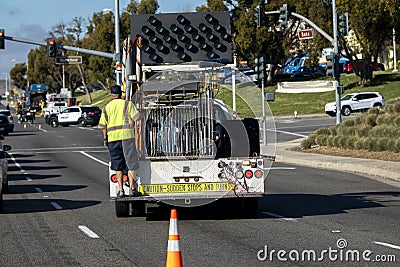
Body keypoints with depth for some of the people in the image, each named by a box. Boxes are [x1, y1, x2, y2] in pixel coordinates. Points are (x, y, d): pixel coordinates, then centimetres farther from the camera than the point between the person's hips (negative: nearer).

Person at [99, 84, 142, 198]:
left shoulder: (107, 107, 10)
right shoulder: (128, 104, 1)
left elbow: (104, 126, 11)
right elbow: (136, 118, -6)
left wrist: (105, 139, 19)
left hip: (113, 138, 3)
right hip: (127, 136, -3)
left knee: (117, 167, 8)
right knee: (131, 164, 2)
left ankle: (120, 190, 5)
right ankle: (132, 188, -2)